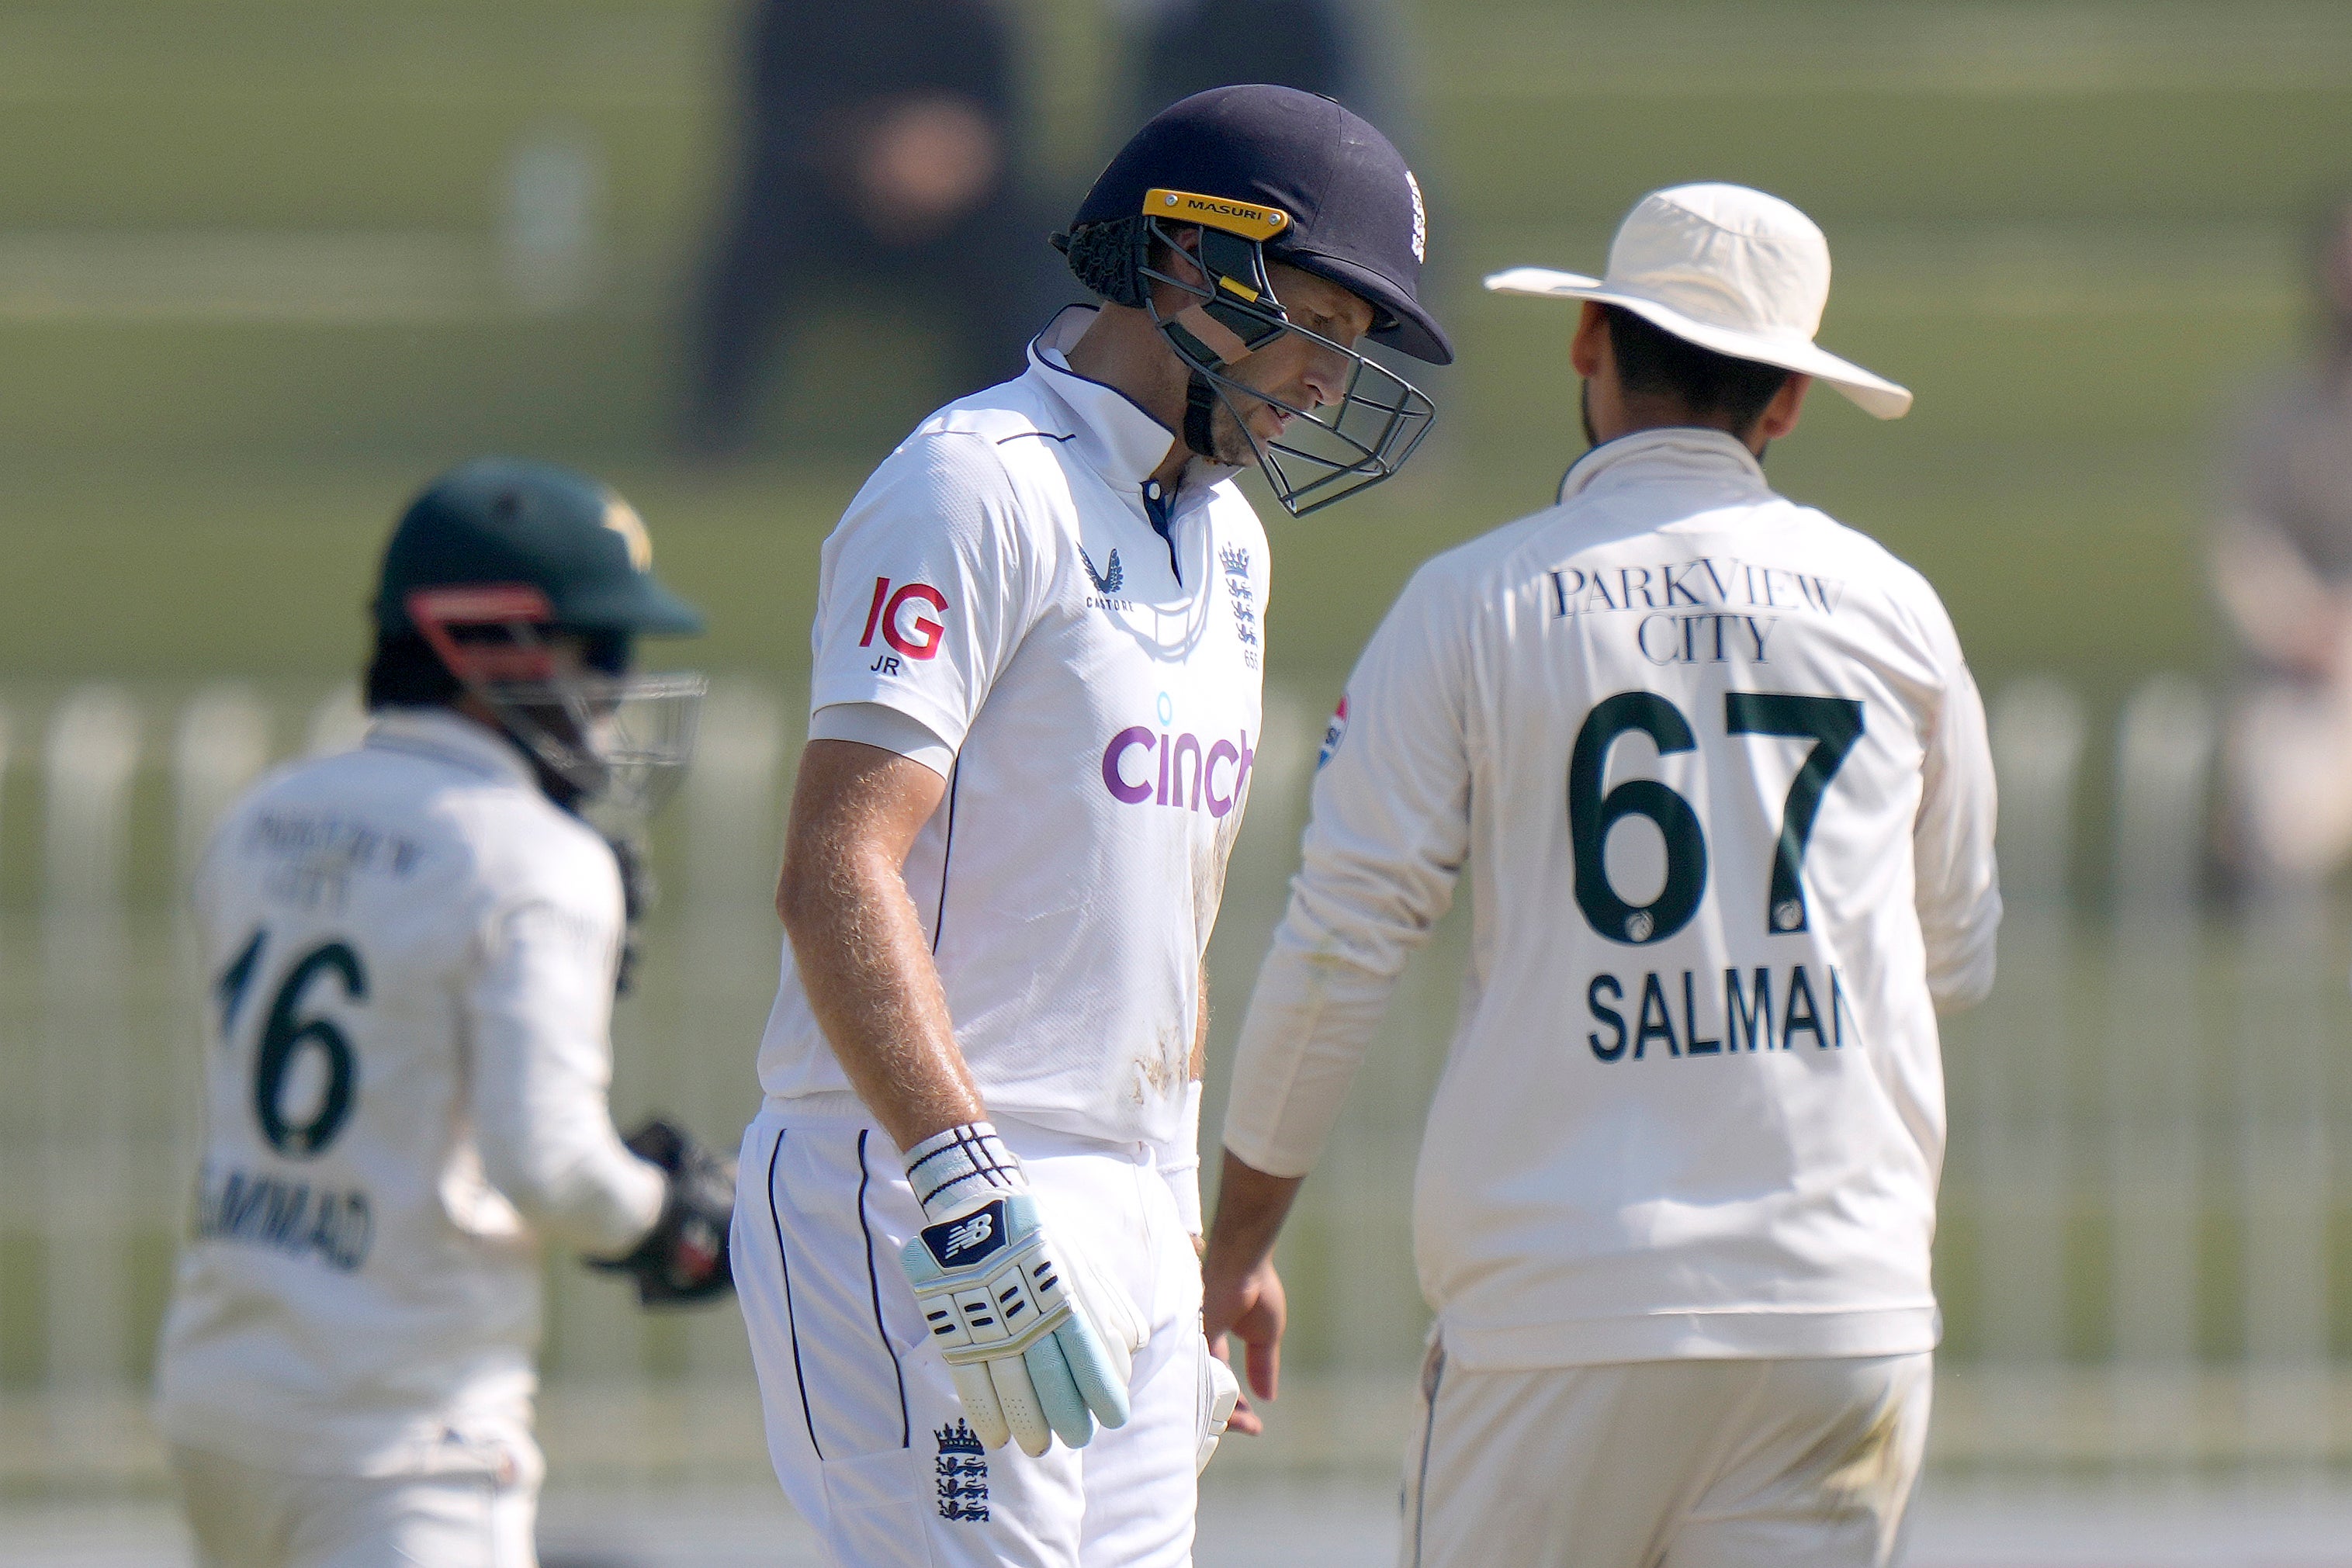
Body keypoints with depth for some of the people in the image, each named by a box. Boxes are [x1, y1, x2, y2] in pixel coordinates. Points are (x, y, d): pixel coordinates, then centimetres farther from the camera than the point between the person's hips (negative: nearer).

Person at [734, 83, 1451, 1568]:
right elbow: (838, 873, -22)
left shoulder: (1223, 540, 19)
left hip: (1125, 1226, 9)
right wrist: (970, 1194, -31)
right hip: (914, 1206, -9)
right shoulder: (978, 487, -12)